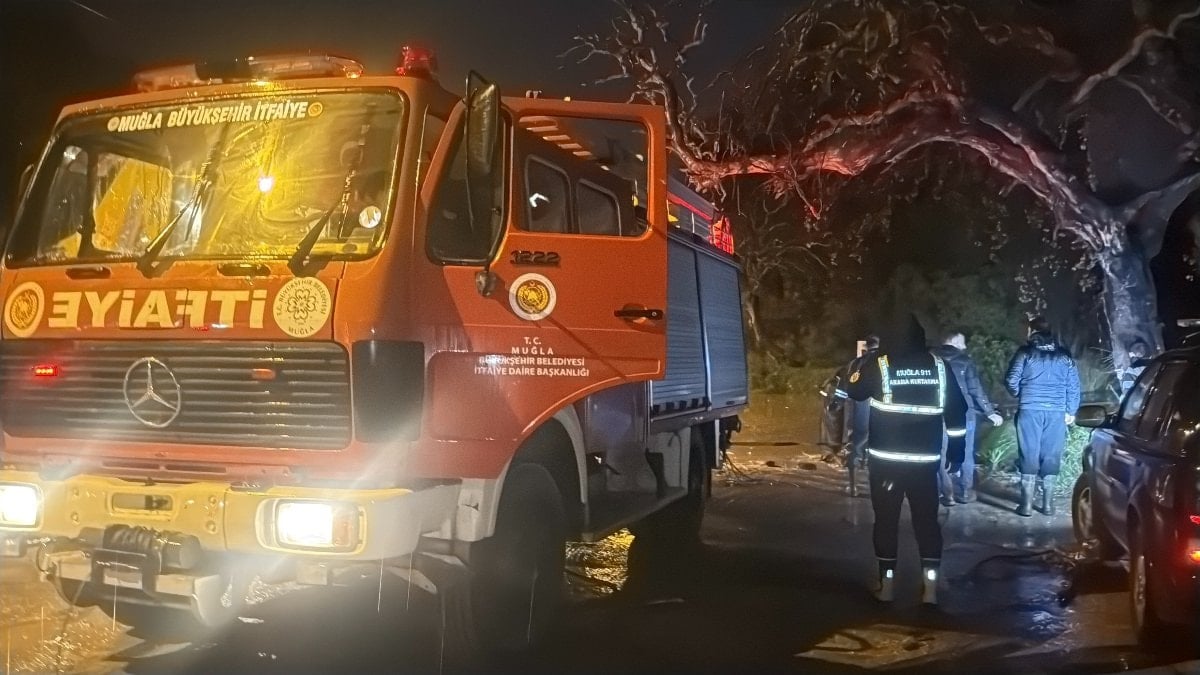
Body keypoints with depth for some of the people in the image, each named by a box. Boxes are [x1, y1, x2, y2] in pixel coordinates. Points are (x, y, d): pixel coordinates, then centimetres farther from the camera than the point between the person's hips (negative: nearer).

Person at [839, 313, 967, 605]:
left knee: (886, 519, 7)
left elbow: (851, 390, 10)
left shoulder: (879, 366, -6)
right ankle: (930, 586, 7)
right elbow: (957, 410, 7)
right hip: (925, 460, 2)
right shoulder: (938, 366, 2)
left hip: (886, 459, -2)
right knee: (926, 519, 10)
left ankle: (887, 584, 10)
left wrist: (863, 364, 23)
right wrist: (956, 447, 16)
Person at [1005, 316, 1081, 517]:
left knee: (1029, 456, 1)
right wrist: (1071, 411, 15)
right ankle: (1047, 503, 9)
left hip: (1030, 410, -2)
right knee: (1051, 456, 7)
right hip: (1056, 412, 2)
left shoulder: (1025, 352, -1)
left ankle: (1027, 504, 1)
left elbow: (1012, 381, -2)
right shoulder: (1064, 355, 8)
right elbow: (1073, 385, 6)